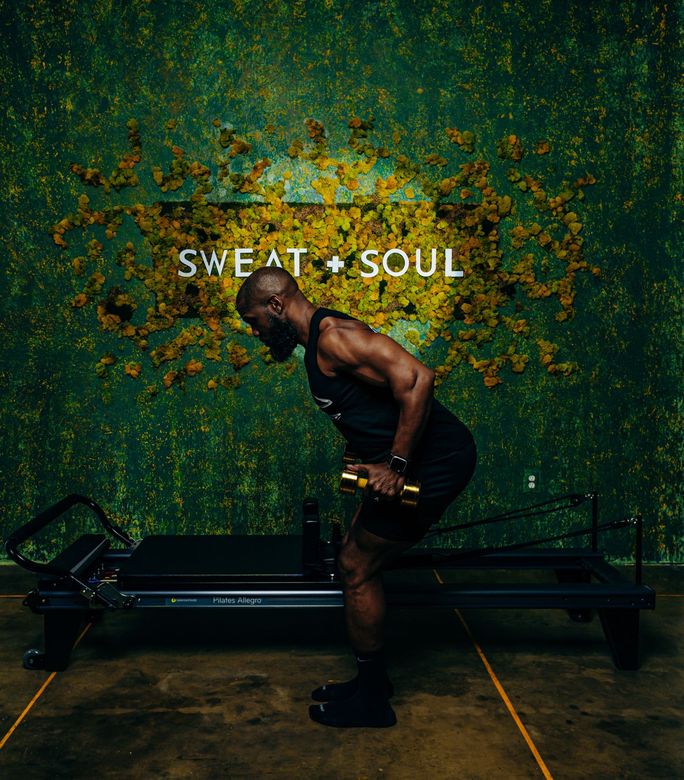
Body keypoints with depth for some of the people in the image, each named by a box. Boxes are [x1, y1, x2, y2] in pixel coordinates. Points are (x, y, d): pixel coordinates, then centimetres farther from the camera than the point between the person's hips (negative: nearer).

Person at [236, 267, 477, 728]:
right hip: (418, 460, 10)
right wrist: (377, 462, 19)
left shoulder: (333, 335, -18)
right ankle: (372, 682, 30)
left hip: (435, 461, -10)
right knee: (359, 561, 16)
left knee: (357, 569, 0)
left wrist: (396, 465, -25)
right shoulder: (319, 338, 14)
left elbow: (416, 379, -29)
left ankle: (372, 702, 15)